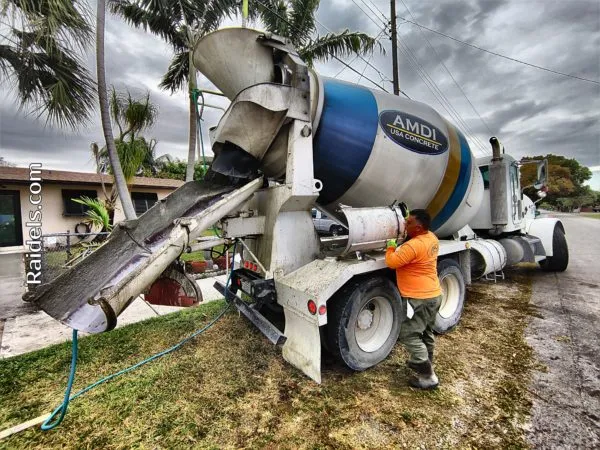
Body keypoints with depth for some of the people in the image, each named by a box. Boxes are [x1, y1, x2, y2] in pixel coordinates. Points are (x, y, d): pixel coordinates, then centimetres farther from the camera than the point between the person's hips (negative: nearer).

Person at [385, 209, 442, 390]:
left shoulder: (414, 245, -27)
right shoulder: (431, 238, 3)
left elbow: (392, 262, -24)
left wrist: (391, 246, -6)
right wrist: (410, 219, 13)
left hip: (420, 299, -10)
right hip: (434, 294, 10)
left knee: (408, 335, -1)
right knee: (425, 332, 24)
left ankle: (428, 377, 7)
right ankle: (424, 363, 42)